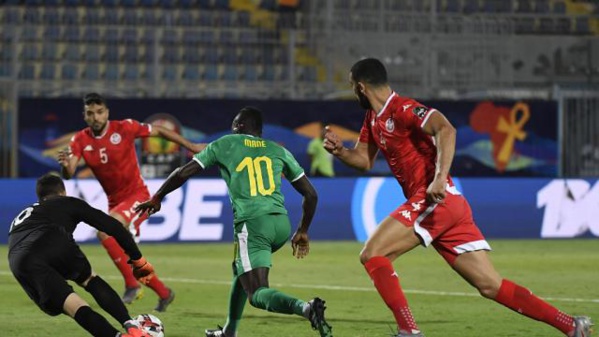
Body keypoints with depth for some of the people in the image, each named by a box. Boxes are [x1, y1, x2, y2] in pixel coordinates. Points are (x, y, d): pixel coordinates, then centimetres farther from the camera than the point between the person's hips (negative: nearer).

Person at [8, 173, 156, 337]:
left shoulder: (19, 219, 44)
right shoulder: (68, 203, 31)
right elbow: (112, 226, 23)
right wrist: (138, 260, 30)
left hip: (20, 263, 2)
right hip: (56, 245, -2)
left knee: (73, 306, -1)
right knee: (90, 279, 23)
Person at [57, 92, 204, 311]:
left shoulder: (124, 128, -13)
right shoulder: (80, 141, -3)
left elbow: (159, 131, -1)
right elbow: (69, 174, -14)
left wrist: (191, 147, 5)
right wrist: (65, 165, -38)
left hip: (137, 196, -6)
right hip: (115, 202, 6)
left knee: (105, 230, -30)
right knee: (128, 259, 13)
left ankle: (131, 285, -20)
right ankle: (164, 293, 35)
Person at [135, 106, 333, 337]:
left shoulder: (224, 145, 11)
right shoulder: (278, 151, 19)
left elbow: (183, 173, 12)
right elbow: (311, 194, 17)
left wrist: (156, 199, 27)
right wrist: (302, 231, 30)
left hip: (252, 224, -5)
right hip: (281, 223, 5)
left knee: (257, 294, -10)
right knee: (241, 268, 32)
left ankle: (305, 308, -39)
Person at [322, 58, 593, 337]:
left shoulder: (401, 109, -10)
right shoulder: (373, 118, 19)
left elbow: (445, 129, -24)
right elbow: (363, 160, 27)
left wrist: (440, 178, -34)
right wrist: (338, 150, 7)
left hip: (435, 200, -9)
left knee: (371, 255, -11)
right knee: (491, 286, 3)